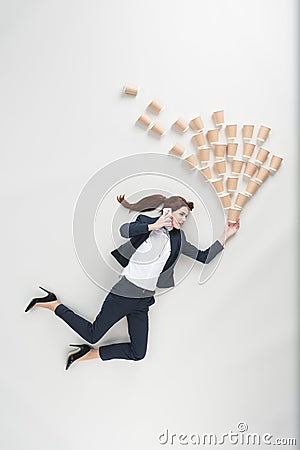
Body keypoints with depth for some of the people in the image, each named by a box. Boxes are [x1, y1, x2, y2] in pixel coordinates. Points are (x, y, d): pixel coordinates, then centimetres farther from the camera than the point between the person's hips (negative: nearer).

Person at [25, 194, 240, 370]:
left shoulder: (179, 239, 12)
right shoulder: (147, 223, -5)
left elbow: (204, 257, 13)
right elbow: (124, 230, -24)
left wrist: (225, 237, 11)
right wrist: (154, 226, -28)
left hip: (144, 301, 7)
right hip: (124, 294, -7)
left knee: (138, 353, 7)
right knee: (93, 334, 1)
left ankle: (89, 353, 20)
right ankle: (52, 304, 18)